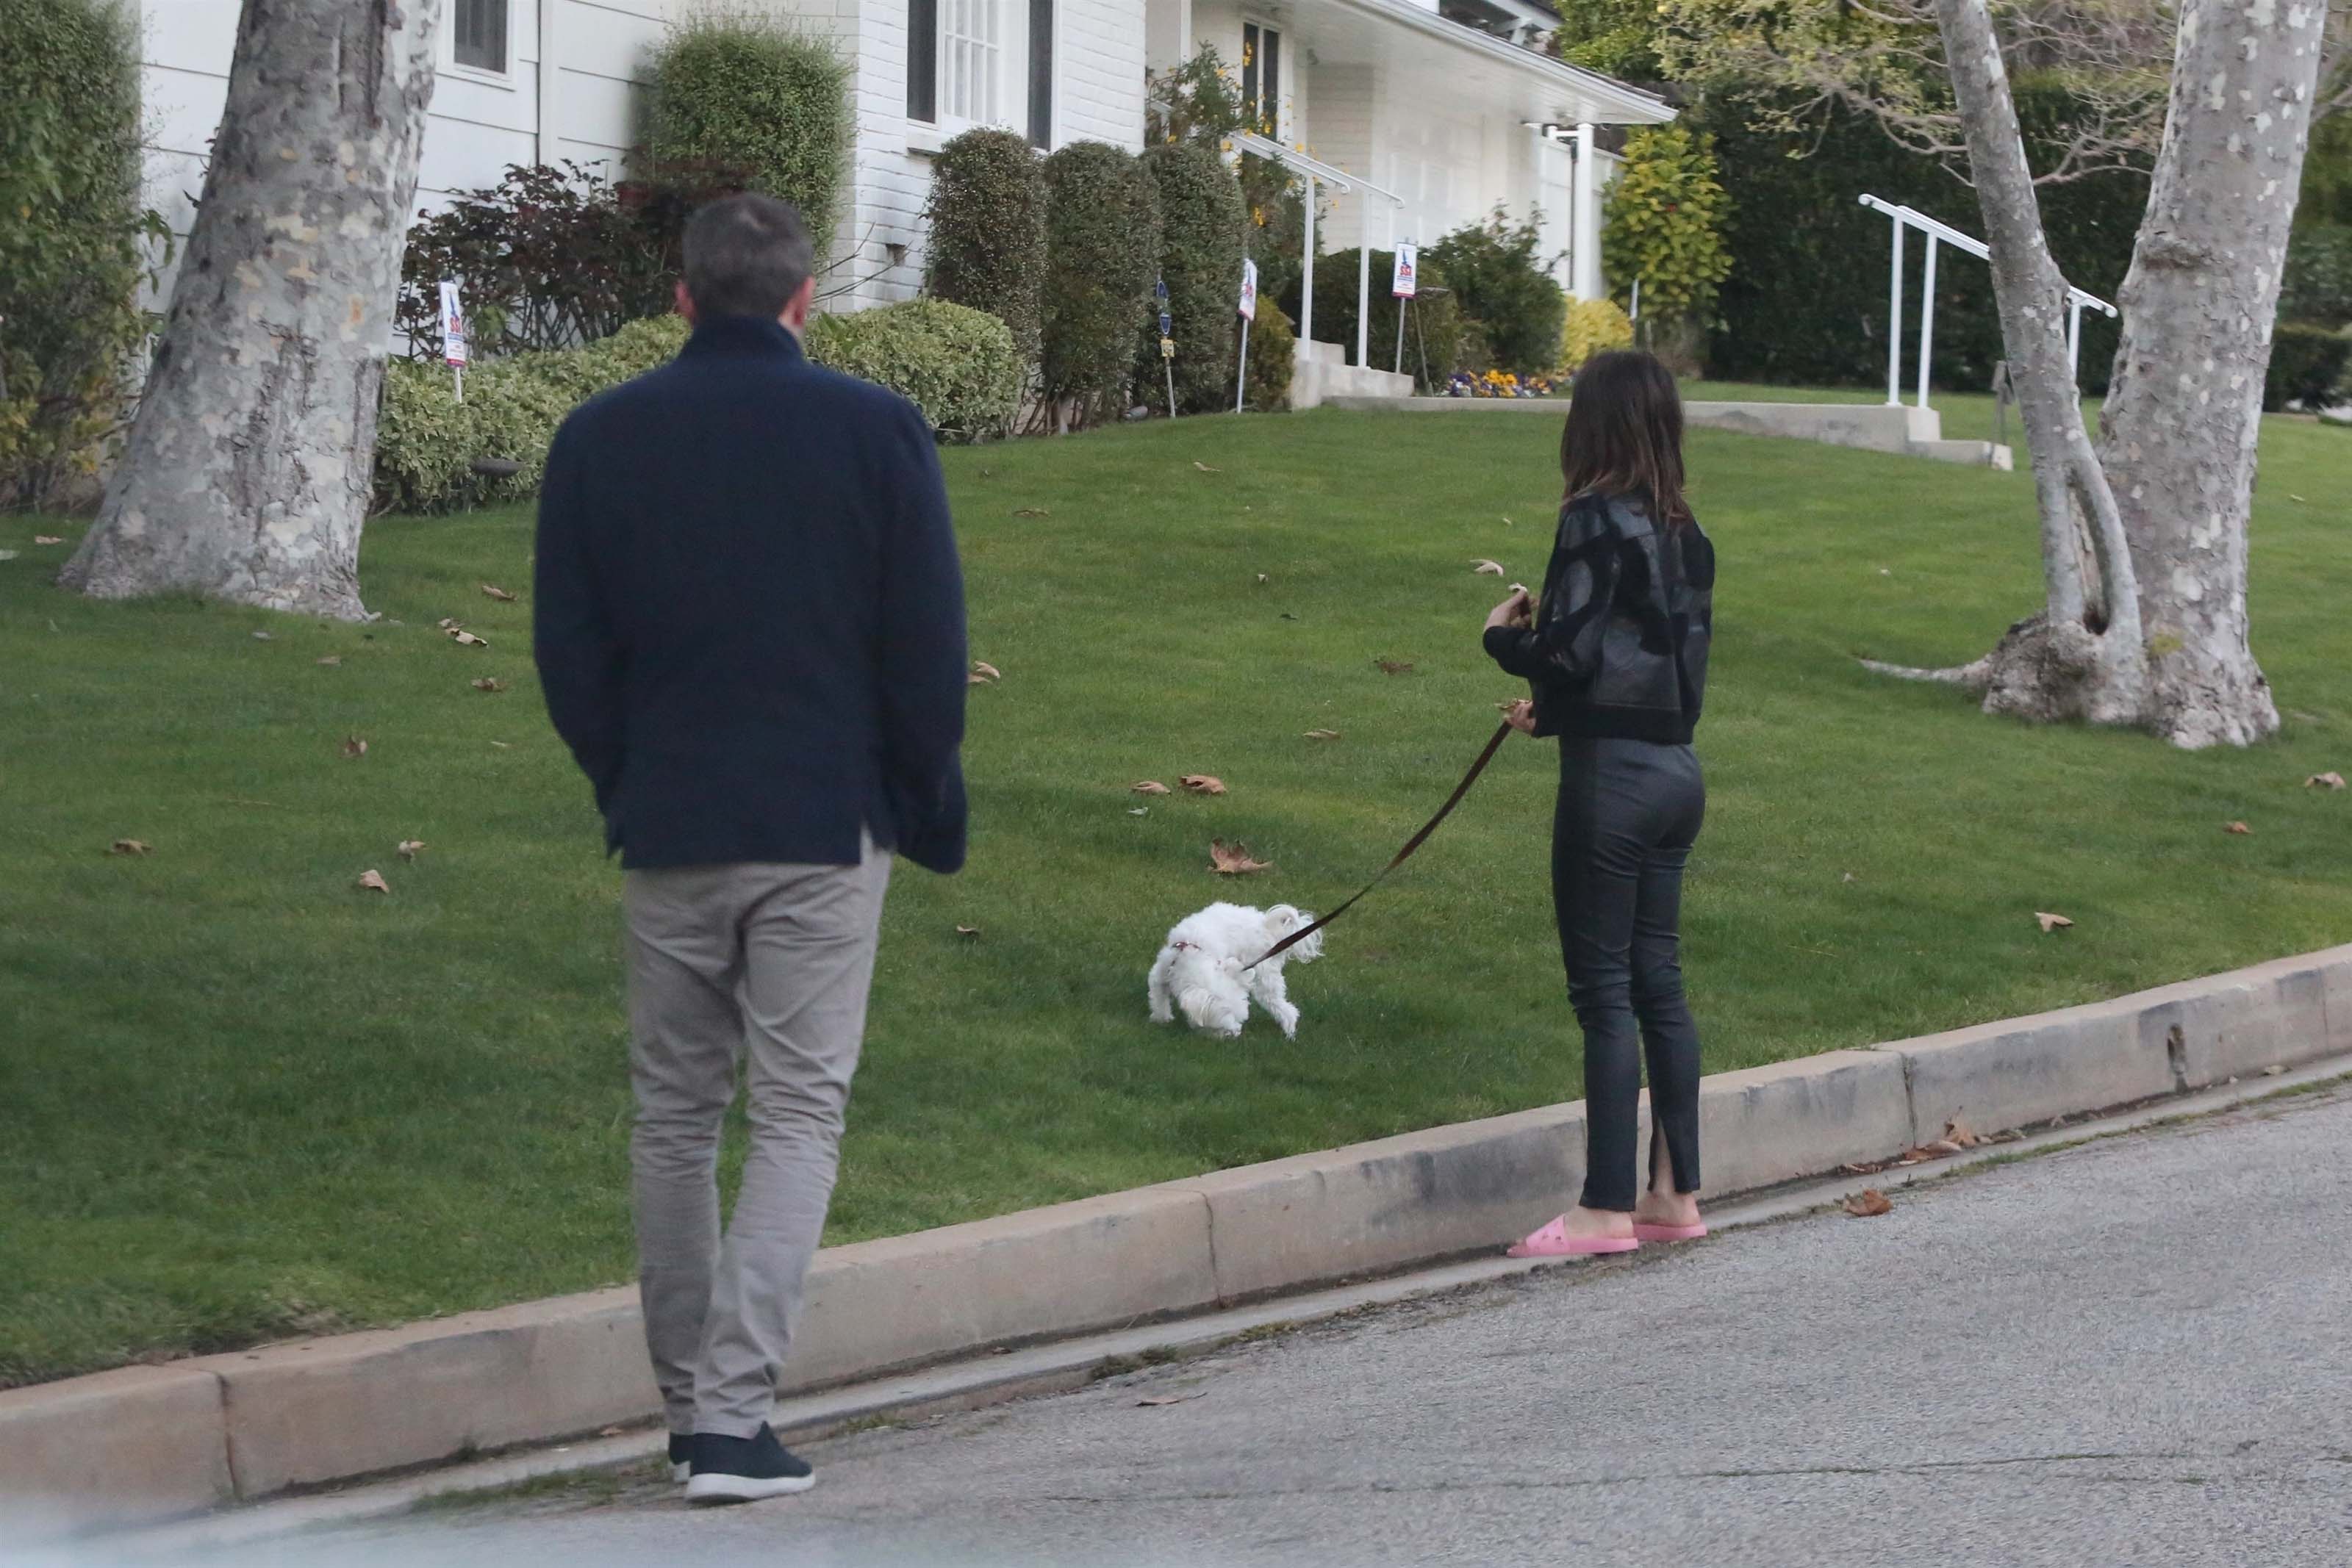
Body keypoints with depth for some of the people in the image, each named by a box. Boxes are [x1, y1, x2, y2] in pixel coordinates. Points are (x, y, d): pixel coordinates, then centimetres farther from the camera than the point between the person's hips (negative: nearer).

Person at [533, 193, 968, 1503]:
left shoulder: (601, 438, 2)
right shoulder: (875, 429, -4)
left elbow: (569, 653, 5)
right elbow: (929, 647, -2)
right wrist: (927, 806, 10)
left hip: (668, 831, 2)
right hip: (827, 828, -2)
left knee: (676, 1119, 13)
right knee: (800, 1114, -1)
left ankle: (689, 1407, 16)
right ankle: (735, 1414, -12)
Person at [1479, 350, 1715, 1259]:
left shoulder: (1598, 519, -14)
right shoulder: (1686, 535, 9)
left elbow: (1569, 651, -19)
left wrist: (1504, 637, 1)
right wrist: (1555, 710, 23)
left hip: (1611, 774, -8)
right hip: (1676, 767, 8)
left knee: (1603, 988, -2)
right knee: (1659, 982, 13)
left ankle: (1608, 1209, 1)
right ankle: (1675, 1194, 18)